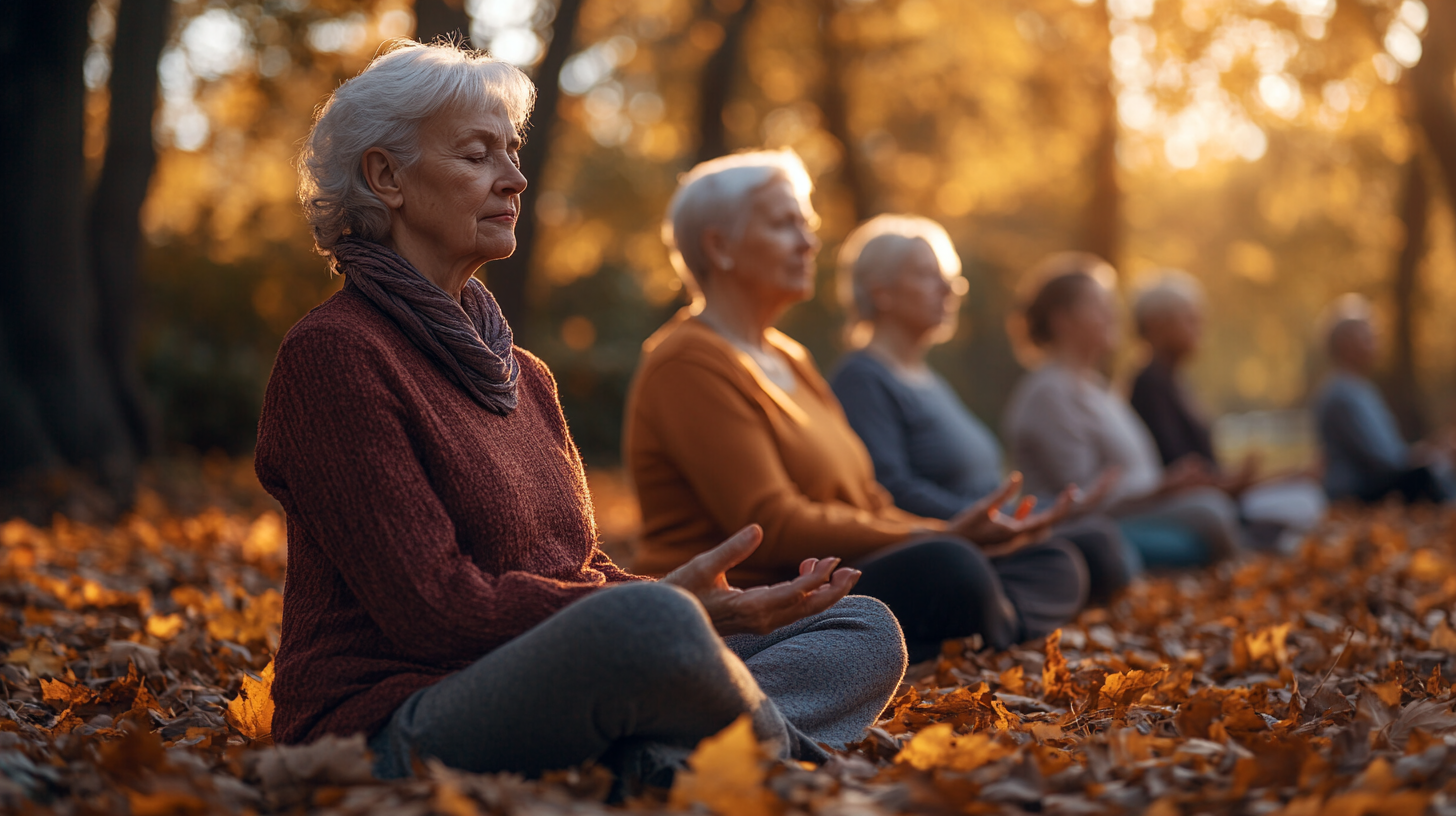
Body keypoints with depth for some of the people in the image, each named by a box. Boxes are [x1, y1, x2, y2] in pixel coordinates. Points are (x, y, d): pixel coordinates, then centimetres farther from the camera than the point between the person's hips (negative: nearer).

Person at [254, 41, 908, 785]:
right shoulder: (332, 353, -6)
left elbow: (580, 571, 16)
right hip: (393, 734, -9)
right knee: (652, 621, -38)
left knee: (865, 626, 1)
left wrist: (720, 606, -5)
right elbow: (438, 608, -15)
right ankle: (795, 758, -9)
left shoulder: (523, 375, 22)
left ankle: (656, 760, -26)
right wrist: (667, 604, -20)